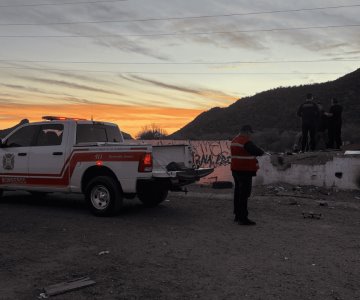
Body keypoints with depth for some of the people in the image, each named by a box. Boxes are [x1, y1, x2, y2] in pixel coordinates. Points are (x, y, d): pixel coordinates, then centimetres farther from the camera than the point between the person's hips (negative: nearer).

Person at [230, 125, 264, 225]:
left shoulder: (234, 141, 13)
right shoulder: (246, 142, -18)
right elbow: (258, 152, -21)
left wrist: (255, 162, 12)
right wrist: (262, 151, 1)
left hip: (236, 170, 10)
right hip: (245, 171, -10)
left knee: (238, 193, 15)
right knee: (244, 194, -7)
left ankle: (237, 215, 24)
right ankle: (243, 218, -5)